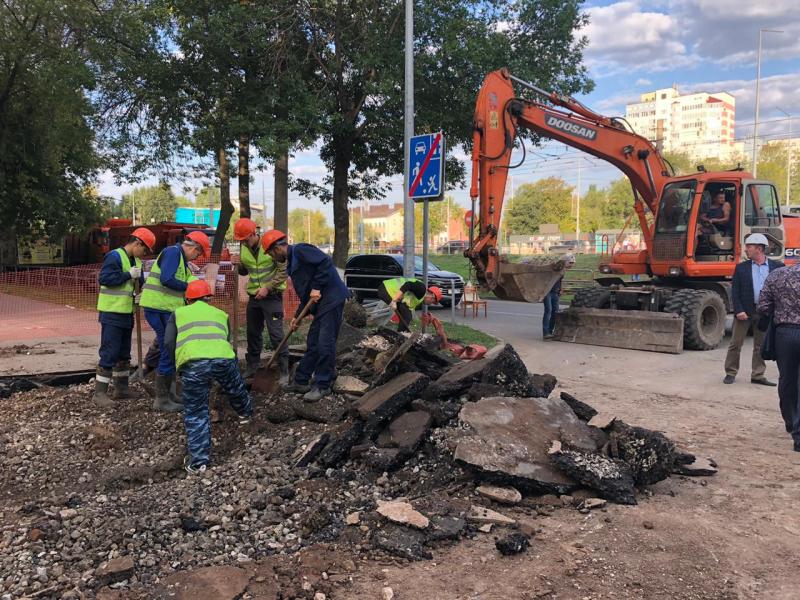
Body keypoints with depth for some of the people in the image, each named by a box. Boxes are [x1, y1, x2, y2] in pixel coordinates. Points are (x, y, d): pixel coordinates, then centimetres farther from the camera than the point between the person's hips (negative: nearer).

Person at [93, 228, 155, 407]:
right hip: (111, 313, -9)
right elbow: (103, 278, -24)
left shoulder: (137, 261, 12)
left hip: (127, 313, 9)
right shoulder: (114, 256, -14)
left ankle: (121, 388, 27)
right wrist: (129, 275, -22)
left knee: (124, 352, 16)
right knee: (109, 353, -8)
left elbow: (139, 283, 21)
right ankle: (99, 393, -1)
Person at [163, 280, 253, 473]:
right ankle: (245, 414, 60)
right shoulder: (221, 314, 32)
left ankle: (198, 461, 10)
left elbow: (168, 343, 14)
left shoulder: (178, 313, 26)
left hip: (192, 363, -2)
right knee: (236, 390, 32)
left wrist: (179, 362, 27)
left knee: (195, 413, 11)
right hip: (223, 358, 2)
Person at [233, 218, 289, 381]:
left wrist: (267, 288, -19)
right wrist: (239, 264, -6)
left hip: (272, 296, -6)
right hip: (254, 296, 6)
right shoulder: (243, 249, 4)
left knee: (276, 334, -8)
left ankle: (284, 371, -2)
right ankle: (251, 367, 26)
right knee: (253, 333, 13)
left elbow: (283, 271, -14)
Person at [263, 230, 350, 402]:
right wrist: (297, 316, 20)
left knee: (325, 344, -7)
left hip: (332, 299, -10)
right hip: (321, 304, 10)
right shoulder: (292, 263, 22)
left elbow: (325, 262, -22)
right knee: (313, 343, 15)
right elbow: (305, 294, 25)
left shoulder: (299, 250, -8)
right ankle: (301, 381, 23)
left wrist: (317, 288, -19)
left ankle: (322, 386, 0)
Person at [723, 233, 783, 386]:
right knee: (735, 343, 3)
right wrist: (738, 310, -12)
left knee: (760, 345, 9)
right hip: (744, 311, 0)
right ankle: (730, 373, 13)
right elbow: (735, 291, -1)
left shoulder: (777, 266, 2)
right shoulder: (741, 268, 2)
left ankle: (757, 375, 18)